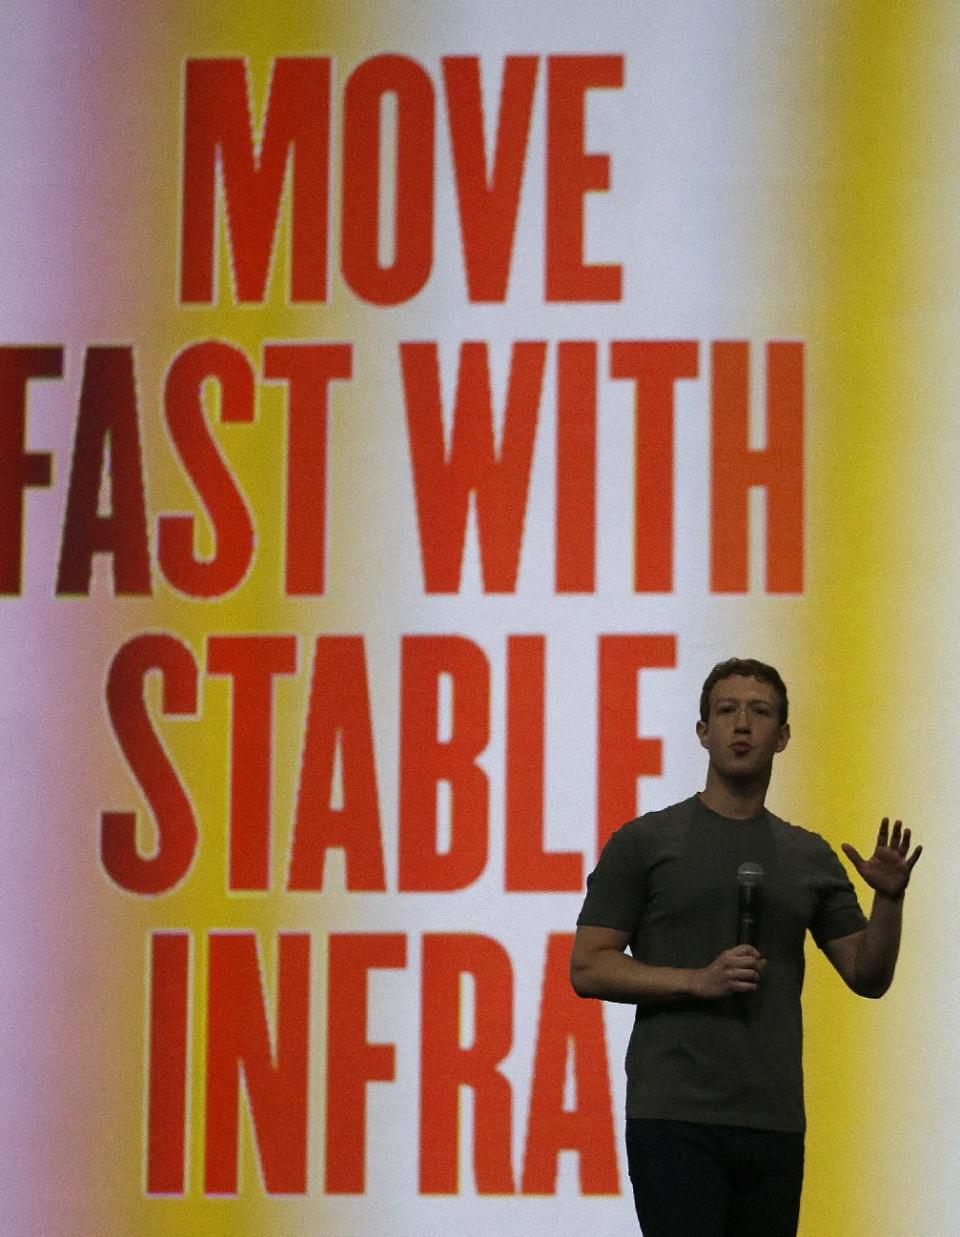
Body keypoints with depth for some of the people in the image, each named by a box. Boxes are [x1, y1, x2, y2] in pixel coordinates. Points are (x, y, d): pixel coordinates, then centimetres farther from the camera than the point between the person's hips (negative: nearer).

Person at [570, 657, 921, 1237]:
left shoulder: (809, 857, 14)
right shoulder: (646, 842, 1)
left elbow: (869, 976, 12)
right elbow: (589, 967, -3)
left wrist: (890, 898, -6)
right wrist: (699, 979, -16)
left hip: (774, 1121, 5)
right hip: (676, 1117, -5)